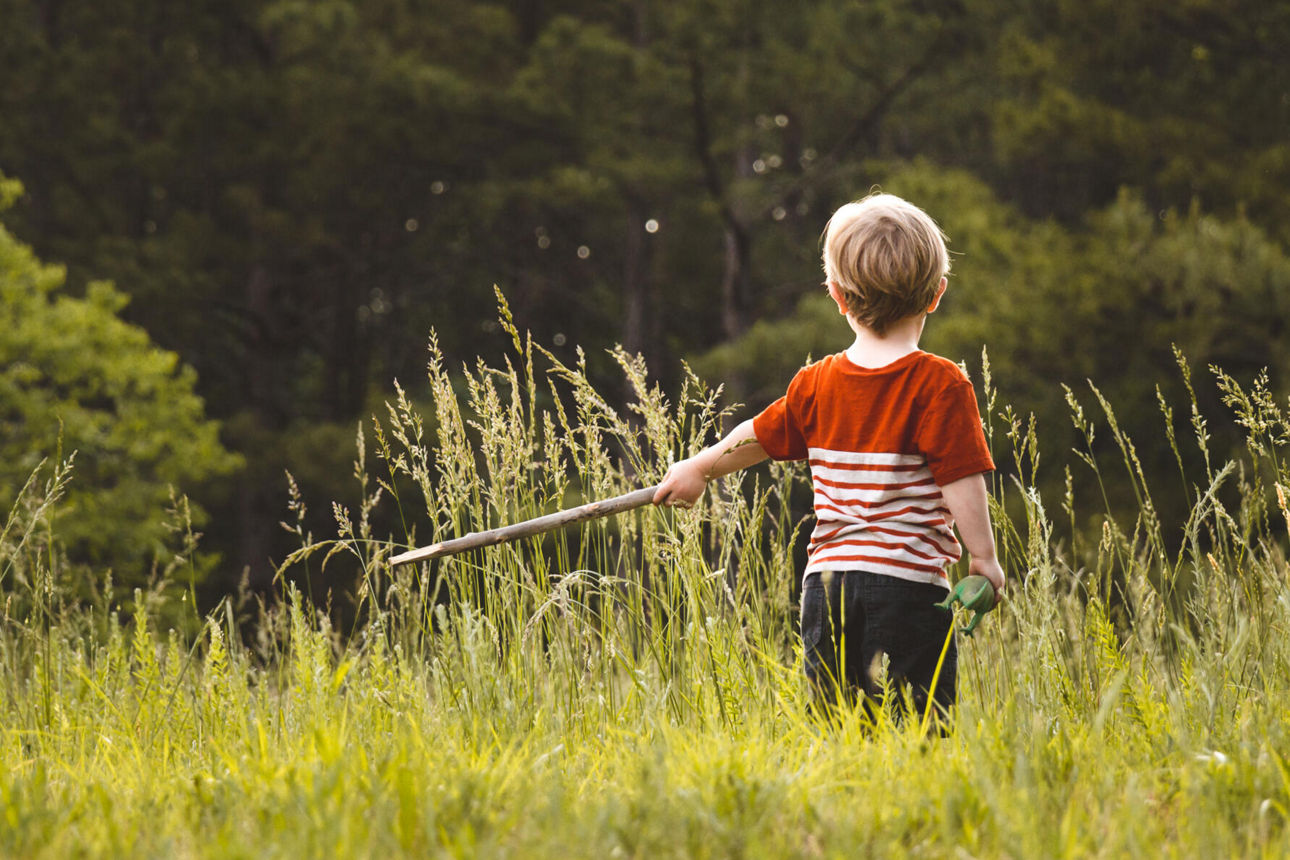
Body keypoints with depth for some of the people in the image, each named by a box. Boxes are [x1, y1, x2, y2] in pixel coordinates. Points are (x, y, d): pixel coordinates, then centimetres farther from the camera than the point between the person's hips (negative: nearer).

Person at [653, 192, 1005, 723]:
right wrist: (983, 557, -2)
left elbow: (759, 437, 20)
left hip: (827, 578, 5)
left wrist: (699, 468, 37)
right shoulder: (940, 385, -8)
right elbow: (960, 480, -11)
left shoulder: (816, 385, 7)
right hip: (908, 580, -5)